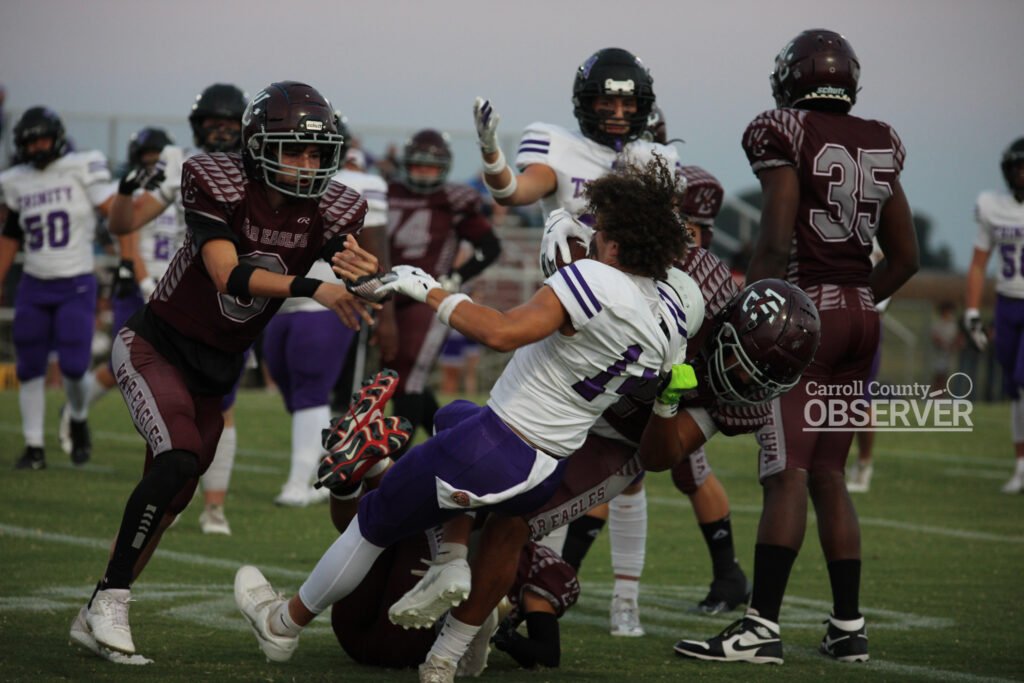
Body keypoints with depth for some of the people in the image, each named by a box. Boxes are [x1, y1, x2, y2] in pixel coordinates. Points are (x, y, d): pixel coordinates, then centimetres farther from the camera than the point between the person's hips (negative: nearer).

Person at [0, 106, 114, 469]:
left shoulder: (80, 170, -6)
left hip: (76, 285, -4)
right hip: (34, 286, 4)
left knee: (73, 367, -10)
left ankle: (79, 419, 21)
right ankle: (34, 447, 12)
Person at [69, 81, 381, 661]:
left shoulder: (330, 211, -8)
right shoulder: (218, 186, -22)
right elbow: (231, 276, -33)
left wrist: (360, 271, -40)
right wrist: (312, 287, -46)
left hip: (219, 368, 6)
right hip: (156, 346, -6)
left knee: (169, 500, 7)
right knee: (179, 460, -26)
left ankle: (95, 621, 20)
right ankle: (111, 601, -15)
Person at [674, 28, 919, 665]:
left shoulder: (788, 136, -7)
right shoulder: (880, 146, 11)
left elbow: (776, 244, -14)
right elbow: (905, 258, 15)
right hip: (861, 319, 6)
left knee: (788, 473, -10)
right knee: (829, 475, 12)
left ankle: (762, 626, -13)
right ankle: (849, 626, 12)